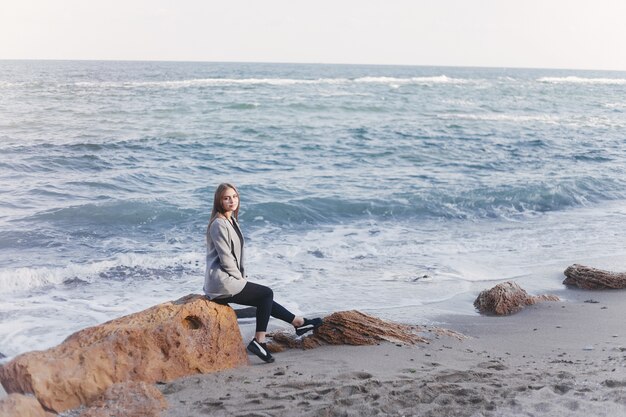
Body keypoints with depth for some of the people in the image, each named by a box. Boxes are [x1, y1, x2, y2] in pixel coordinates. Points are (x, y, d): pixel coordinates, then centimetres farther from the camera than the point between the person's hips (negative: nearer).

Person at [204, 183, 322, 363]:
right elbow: (225, 258, -18)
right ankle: (259, 342, -2)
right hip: (221, 282, -9)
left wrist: (243, 277, 10)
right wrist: (240, 279, -9)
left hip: (228, 280, 9)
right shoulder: (219, 224, -16)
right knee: (266, 294, -2)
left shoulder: (232, 221, 14)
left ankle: (299, 323, 24)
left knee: (264, 299, 13)